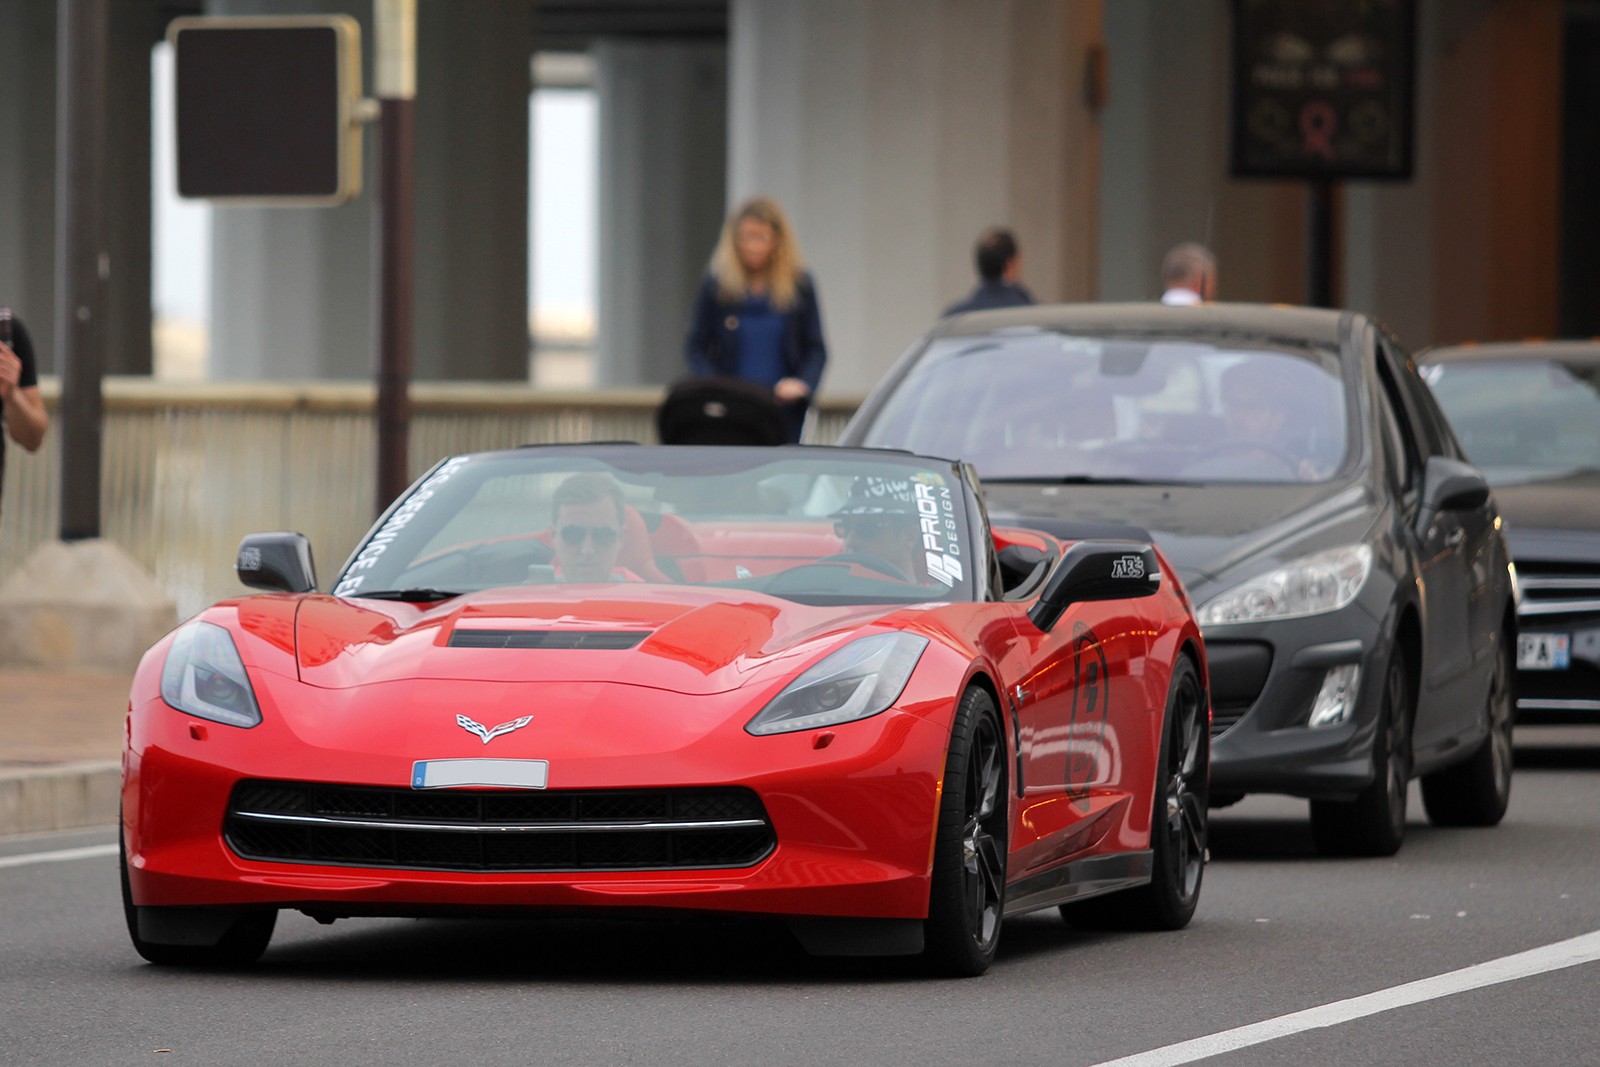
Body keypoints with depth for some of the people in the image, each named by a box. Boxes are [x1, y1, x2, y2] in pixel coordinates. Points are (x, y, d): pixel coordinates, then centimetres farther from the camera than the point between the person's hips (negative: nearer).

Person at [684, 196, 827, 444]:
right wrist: (712, 384, -12)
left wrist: (803, 383, -12)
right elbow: (696, 346, 6)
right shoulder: (716, 284, 4)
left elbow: (816, 349, 6)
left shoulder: (800, 285, 5)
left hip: (783, 411, 1)